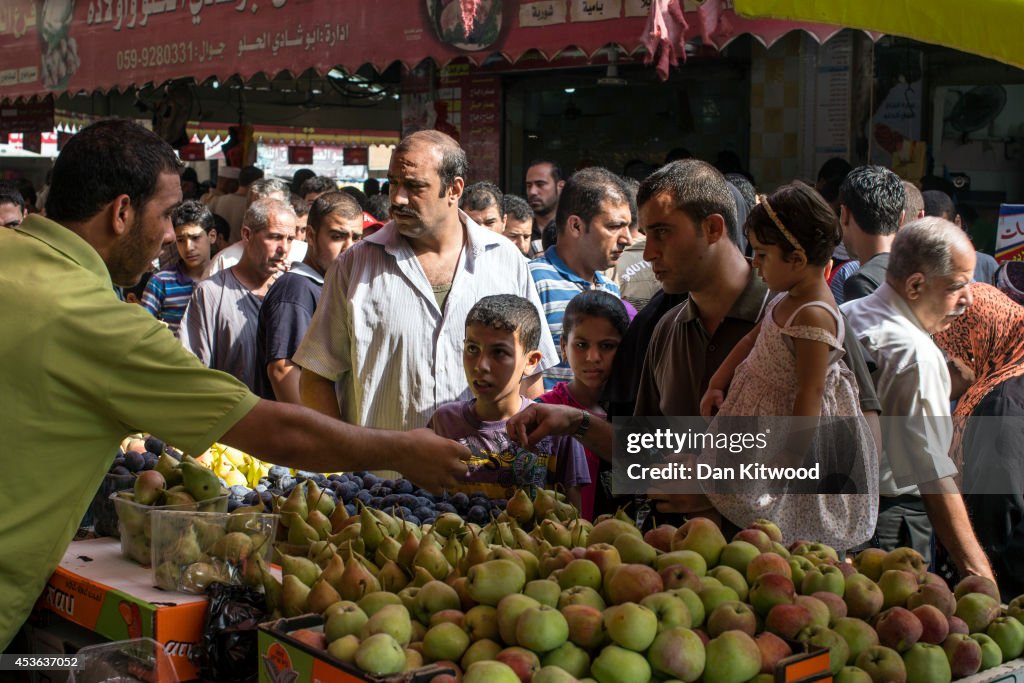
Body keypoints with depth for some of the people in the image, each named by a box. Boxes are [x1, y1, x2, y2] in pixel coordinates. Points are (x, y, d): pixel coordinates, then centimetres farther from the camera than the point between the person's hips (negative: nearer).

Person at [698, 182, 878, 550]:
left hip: (783, 420, -9)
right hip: (757, 413, 9)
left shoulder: (813, 317, -30)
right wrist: (717, 383, 8)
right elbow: (754, 338, 13)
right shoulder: (789, 297, -2)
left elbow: (809, 396, -28)